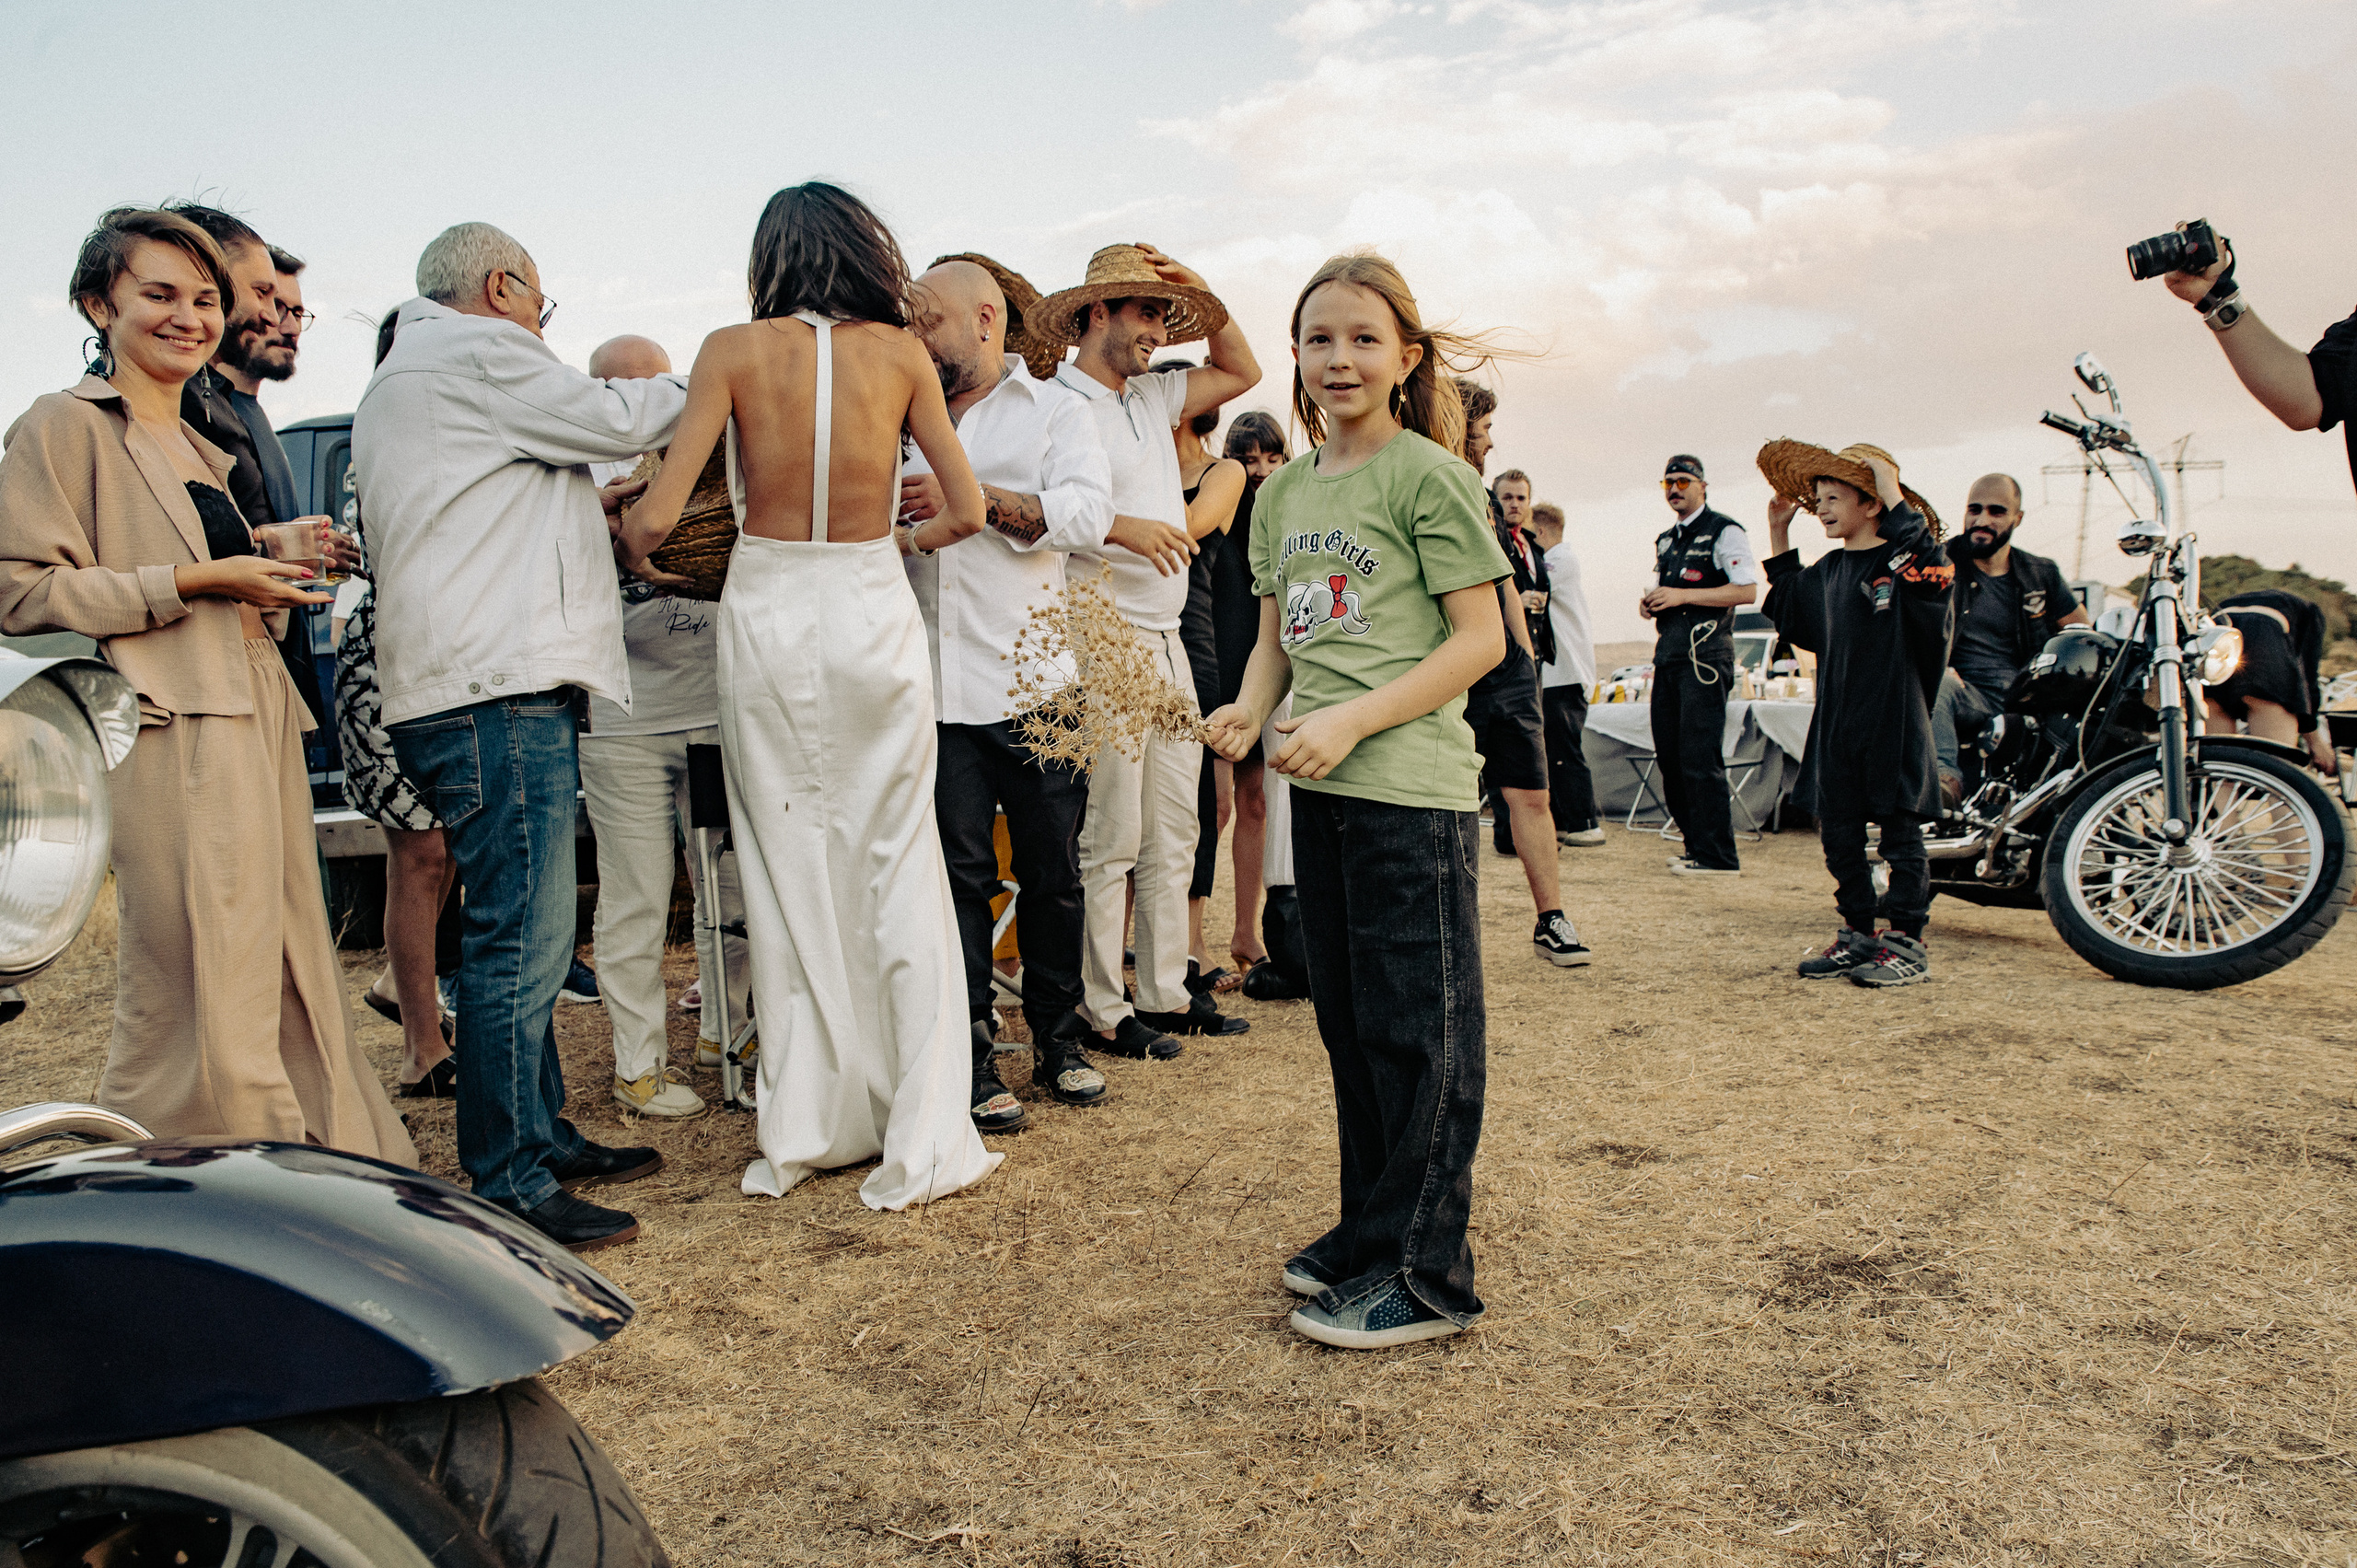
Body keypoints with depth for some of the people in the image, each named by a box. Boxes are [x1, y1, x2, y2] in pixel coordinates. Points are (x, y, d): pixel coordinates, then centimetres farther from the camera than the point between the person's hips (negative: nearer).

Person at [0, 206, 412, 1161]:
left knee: (289, 979, 8)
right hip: (169, 737, -8)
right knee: (199, 995, -9)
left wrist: (268, 559, 13)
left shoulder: (201, 449, 25)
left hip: (254, 729, 8)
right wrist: (194, 581, -14)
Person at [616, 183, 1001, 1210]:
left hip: (767, 616, 0)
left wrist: (631, 550, 13)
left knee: (788, 872, 10)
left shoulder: (734, 350, -3)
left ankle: (801, 1133, 20)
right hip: (874, 614, 0)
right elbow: (966, 511, 2)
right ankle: (921, 1144, 9)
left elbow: (658, 515, -9)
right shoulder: (902, 352, 1)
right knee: (898, 865, 6)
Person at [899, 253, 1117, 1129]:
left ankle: (1058, 1040, 22)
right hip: (940, 687, 2)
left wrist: (975, 499, -13)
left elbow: (1088, 513, -8)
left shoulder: (1054, 410, 10)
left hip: (1037, 683, -2)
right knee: (961, 875, 1)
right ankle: (972, 1062, 9)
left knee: (1052, 874, 6)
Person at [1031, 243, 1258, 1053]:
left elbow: (1242, 372, 28)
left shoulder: (1152, 396, 17)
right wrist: (1120, 526, -25)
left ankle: (1166, 993, 20)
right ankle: (1101, 1009, 5)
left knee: (1172, 834, 11)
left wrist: (1205, 296, 15)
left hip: (1167, 641, 8)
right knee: (1110, 840, -5)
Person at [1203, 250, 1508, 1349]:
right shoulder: (1283, 492, 13)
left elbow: (1480, 639, -10)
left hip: (1413, 785, -7)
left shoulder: (1430, 475, -6)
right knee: (1347, 1019, 15)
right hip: (1320, 789, 7)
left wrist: (1354, 720, -18)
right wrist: (1249, 711, -2)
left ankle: (1424, 1272, 10)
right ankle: (1369, 1228, 30)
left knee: (1418, 1029, 0)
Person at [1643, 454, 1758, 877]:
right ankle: (1697, 846, 19)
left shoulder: (1724, 531, -3)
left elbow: (1747, 590, -13)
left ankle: (1717, 857, -6)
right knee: (1670, 755, 9)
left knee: (1700, 757, -11)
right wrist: (1650, 604, 8)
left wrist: (1682, 596, -16)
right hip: (1669, 652, 9)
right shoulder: (1666, 540, 22)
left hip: (1705, 655, -8)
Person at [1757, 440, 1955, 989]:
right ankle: (1858, 935, 23)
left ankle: (1907, 943, 11)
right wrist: (1779, 535, 20)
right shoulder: (1826, 570, 12)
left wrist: (1894, 496, -30)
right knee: (1839, 833, 11)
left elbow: (1933, 571, -31)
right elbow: (1789, 614, 27)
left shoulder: (1907, 559, -8)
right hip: (1837, 727, 7)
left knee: (1900, 835, 2)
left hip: (1894, 723, -7)